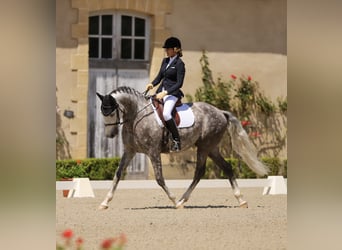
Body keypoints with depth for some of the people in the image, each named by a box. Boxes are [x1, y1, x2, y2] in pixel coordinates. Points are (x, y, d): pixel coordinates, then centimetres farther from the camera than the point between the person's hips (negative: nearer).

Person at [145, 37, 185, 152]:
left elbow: (179, 83, -14)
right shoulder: (165, 61, 13)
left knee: (166, 114, -29)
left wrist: (165, 93, -21)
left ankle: (176, 140, -20)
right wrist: (152, 84, -3)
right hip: (161, 90, 9)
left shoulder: (179, 64, -11)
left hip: (172, 93, -9)